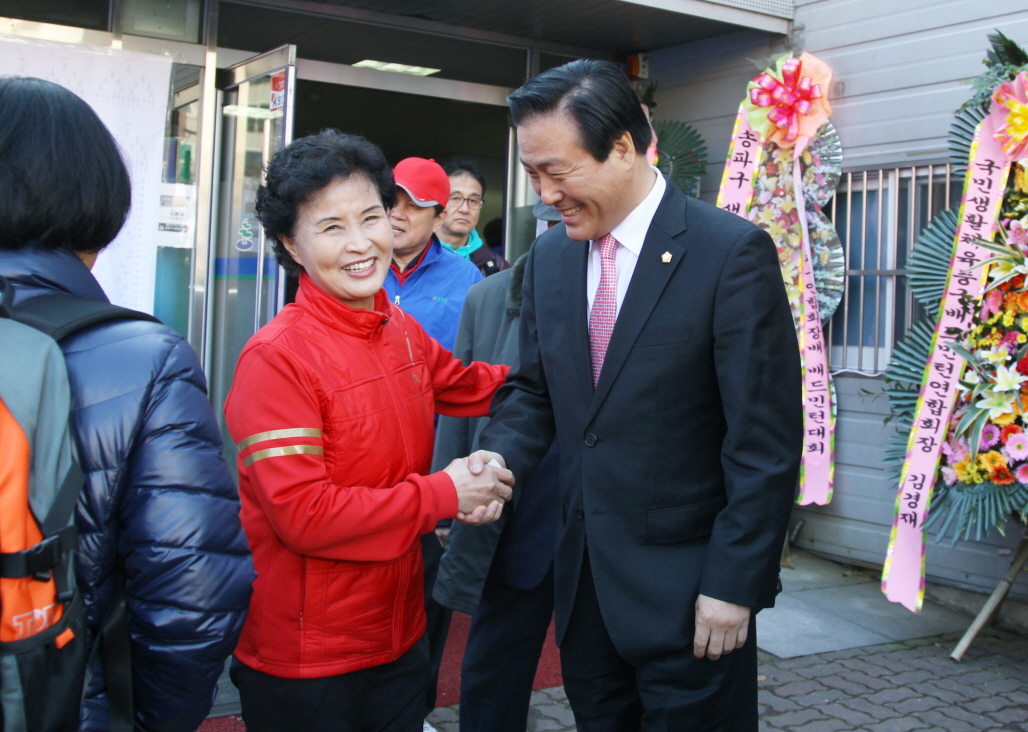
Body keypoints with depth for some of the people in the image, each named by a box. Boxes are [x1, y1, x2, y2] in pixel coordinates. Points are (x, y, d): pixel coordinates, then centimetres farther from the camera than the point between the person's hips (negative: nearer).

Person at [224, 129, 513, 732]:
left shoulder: (402, 331, 3)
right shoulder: (276, 358, -20)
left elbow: (470, 387, 21)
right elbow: (301, 514, -25)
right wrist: (444, 495, -18)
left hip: (400, 636, 7)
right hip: (304, 661, -6)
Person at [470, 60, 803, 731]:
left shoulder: (732, 252, -15)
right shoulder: (550, 255, 5)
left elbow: (766, 441, -15)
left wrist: (734, 583, -15)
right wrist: (500, 456, -8)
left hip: (685, 589, -6)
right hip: (583, 577, 6)